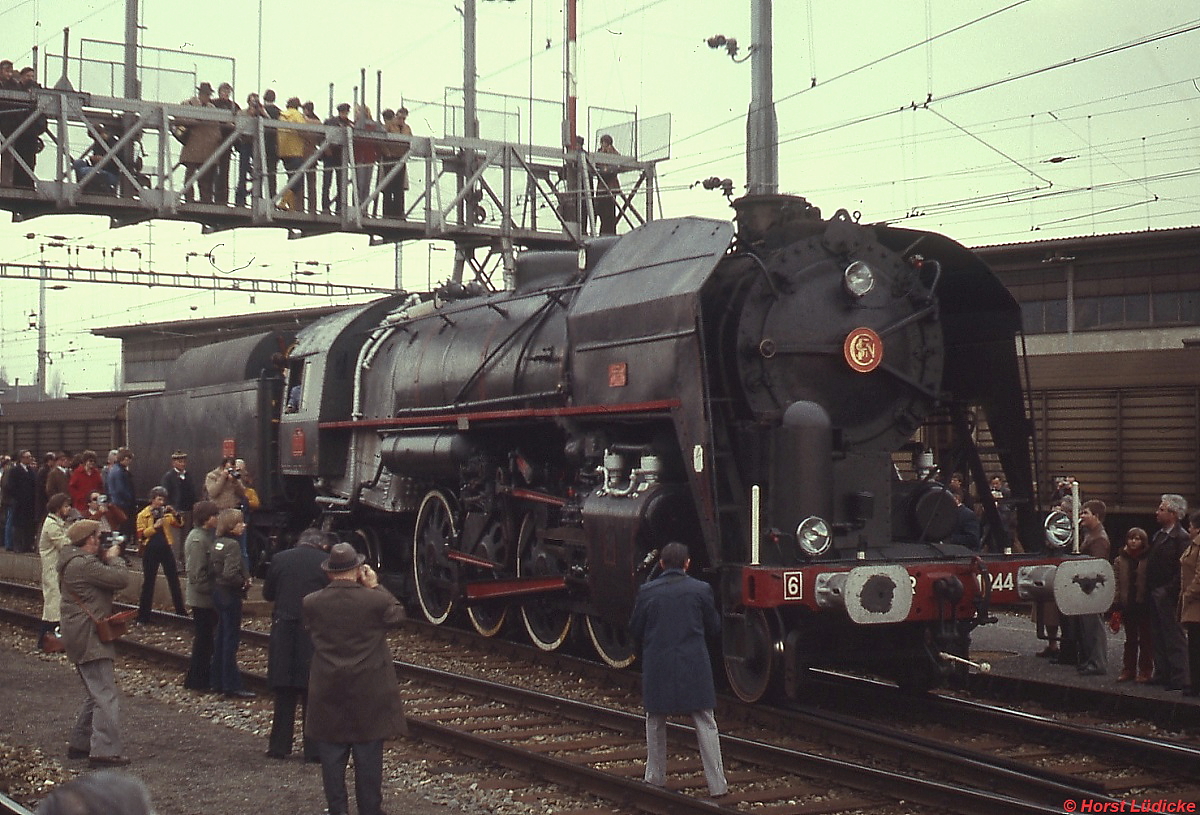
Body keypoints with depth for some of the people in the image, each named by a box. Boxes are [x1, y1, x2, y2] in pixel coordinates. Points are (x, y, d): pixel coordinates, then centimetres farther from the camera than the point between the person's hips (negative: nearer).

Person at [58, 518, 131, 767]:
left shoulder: (71, 560, 14)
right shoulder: (84, 564, -20)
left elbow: (103, 579, 19)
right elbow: (121, 579, -23)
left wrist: (107, 558, 5)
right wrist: (114, 558, -6)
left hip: (80, 636, 11)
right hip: (89, 637, -11)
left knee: (96, 693, 20)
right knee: (105, 696, -10)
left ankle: (79, 744, 25)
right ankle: (104, 751, -12)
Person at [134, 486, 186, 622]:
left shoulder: (166, 512, 9)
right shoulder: (143, 515, -2)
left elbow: (179, 524, 1)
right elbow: (141, 535, -9)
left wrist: (175, 513, -15)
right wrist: (154, 526, -20)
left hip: (166, 549, 3)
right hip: (151, 550, -3)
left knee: (174, 579, 8)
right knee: (148, 582, 2)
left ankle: (180, 609, 17)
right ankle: (143, 615, 8)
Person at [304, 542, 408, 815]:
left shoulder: (311, 603, -9)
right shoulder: (376, 600, -15)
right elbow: (398, 616, 4)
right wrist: (376, 586, 6)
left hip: (328, 695, 1)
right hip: (369, 693, -1)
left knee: (332, 757, 12)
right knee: (369, 758, 9)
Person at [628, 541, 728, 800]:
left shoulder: (647, 591, -4)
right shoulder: (701, 590, -4)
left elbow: (635, 630, 2)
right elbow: (714, 628, 5)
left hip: (657, 667, 1)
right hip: (694, 666, -1)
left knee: (655, 722, 18)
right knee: (705, 723, 5)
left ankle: (655, 778, 24)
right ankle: (717, 785, 3)